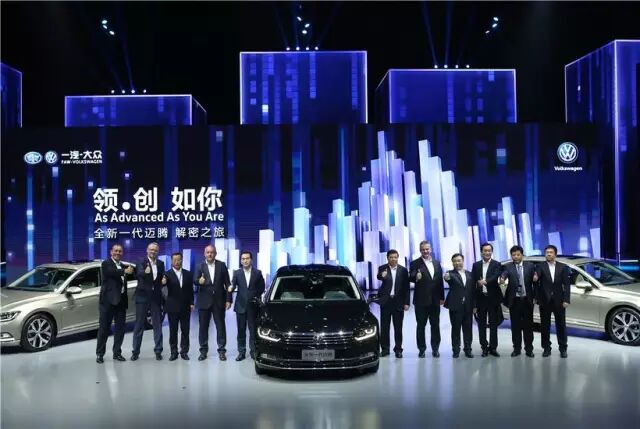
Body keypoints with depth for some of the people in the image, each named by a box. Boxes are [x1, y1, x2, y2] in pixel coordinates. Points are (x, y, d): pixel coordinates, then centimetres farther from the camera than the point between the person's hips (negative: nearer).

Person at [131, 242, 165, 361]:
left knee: (157, 325, 5)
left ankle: (158, 351, 12)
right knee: (139, 325, 3)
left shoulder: (161, 264, 9)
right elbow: (139, 274, -26)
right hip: (142, 297, -3)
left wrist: (163, 281, -5)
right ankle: (135, 351, 10)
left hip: (156, 297, 3)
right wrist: (145, 272, -48)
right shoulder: (141, 263, -5)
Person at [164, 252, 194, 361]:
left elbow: (191, 289, 10)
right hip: (172, 307, -2)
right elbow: (164, 287, -18)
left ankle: (184, 351, 14)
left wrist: (191, 303, 3)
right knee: (173, 331, 4)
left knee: (185, 330, 5)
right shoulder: (167, 274, -2)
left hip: (185, 307, 2)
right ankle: (173, 352, 12)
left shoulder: (188, 274, 7)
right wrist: (163, 283, -40)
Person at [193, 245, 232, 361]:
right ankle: (203, 350, 16)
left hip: (219, 301, -1)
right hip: (204, 301, 1)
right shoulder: (199, 266, 3)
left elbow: (227, 283, 1)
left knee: (220, 326, 3)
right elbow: (195, 280, -9)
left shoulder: (222, 265, 2)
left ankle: (221, 350, 10)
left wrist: (228, 299, -4)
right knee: (203, 327, 6)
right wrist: (199, 281, -33)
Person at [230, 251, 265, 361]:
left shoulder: (258, 273, 3)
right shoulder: (237, 273, 4)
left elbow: (262, 287, 8)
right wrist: (231, 287, -30)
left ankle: (253, 351, 14)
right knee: (241, 330, 6)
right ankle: (241, 352, 13)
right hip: (240, 306, 1)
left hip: (253, 306, -1)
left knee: (253, 330, 5)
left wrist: (257, 297, -3)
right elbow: (233, 285, -9)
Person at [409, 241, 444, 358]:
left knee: (435, 325, 8)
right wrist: (416, 277, -39)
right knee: (421, 325, 3)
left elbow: (440, 281, 12)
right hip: (421, 300, -4)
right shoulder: (415, 264, -3)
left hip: (435, 300, 4)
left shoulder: (437, 263, 11)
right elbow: (410, 277, -16)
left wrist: (442, 297, 8)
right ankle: (421, 349, 11)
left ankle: (435, 348, 17)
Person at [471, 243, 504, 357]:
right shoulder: (476, 265, 7)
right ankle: (484, 347, 15)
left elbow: (496, 277, -18)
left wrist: (485, 282, -38)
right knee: (481, 324, 6)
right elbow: (473, 283, 6)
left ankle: (493, 347, 12)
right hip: (480, 298, 2)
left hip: (492, 298, -2)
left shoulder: (497, 265, 0)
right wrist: (474, 302, 1)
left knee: (493, 324, 4)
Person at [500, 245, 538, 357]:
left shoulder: (530, 265, 4)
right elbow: (504, 274, -19)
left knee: (528, 325, 5)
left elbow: (534, 281, 3)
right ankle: (517, 348, 15)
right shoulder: (508, 266, 0)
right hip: (514, 300, 0)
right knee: (515, 325, 6)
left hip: (527, 300, 0)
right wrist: (502, 279, -42)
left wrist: (535, 279, -21)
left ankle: (529, 349, 14)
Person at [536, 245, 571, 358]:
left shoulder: (563, 267, 3)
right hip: (545, 301, -1)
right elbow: (536, 280, -16)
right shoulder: (540, 267, -2)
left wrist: (566, 300, -7)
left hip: (559, 301, 1)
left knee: (561, 325, 8)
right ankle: (546, 348, 16)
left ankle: (563, 348, 17)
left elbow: (567, 284, 1)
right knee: (545, 325, 6)